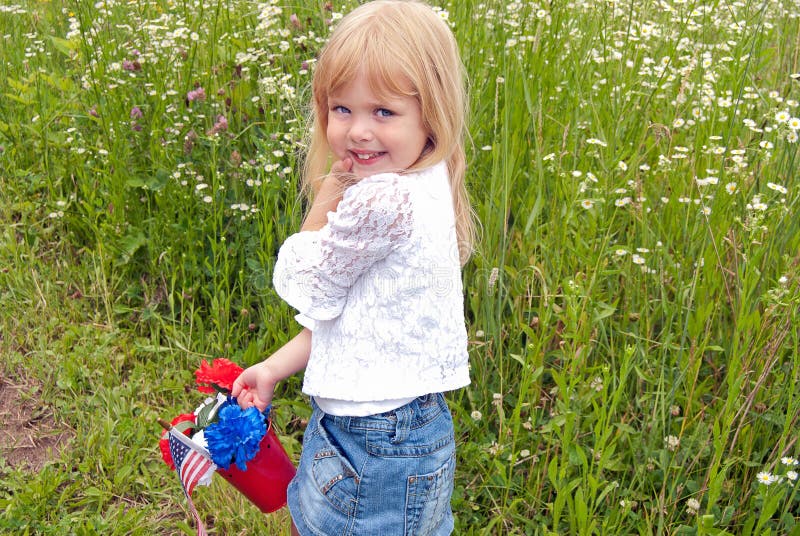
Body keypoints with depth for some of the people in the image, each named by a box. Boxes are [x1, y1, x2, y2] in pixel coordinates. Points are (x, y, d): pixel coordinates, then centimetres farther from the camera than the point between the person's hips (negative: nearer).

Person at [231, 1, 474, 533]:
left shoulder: (382, 200, -29)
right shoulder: (420, 189, 3)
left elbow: (303, 286, -14)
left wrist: (324, 203, -2)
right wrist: (274, 368, 11)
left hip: (374, 449, -9)